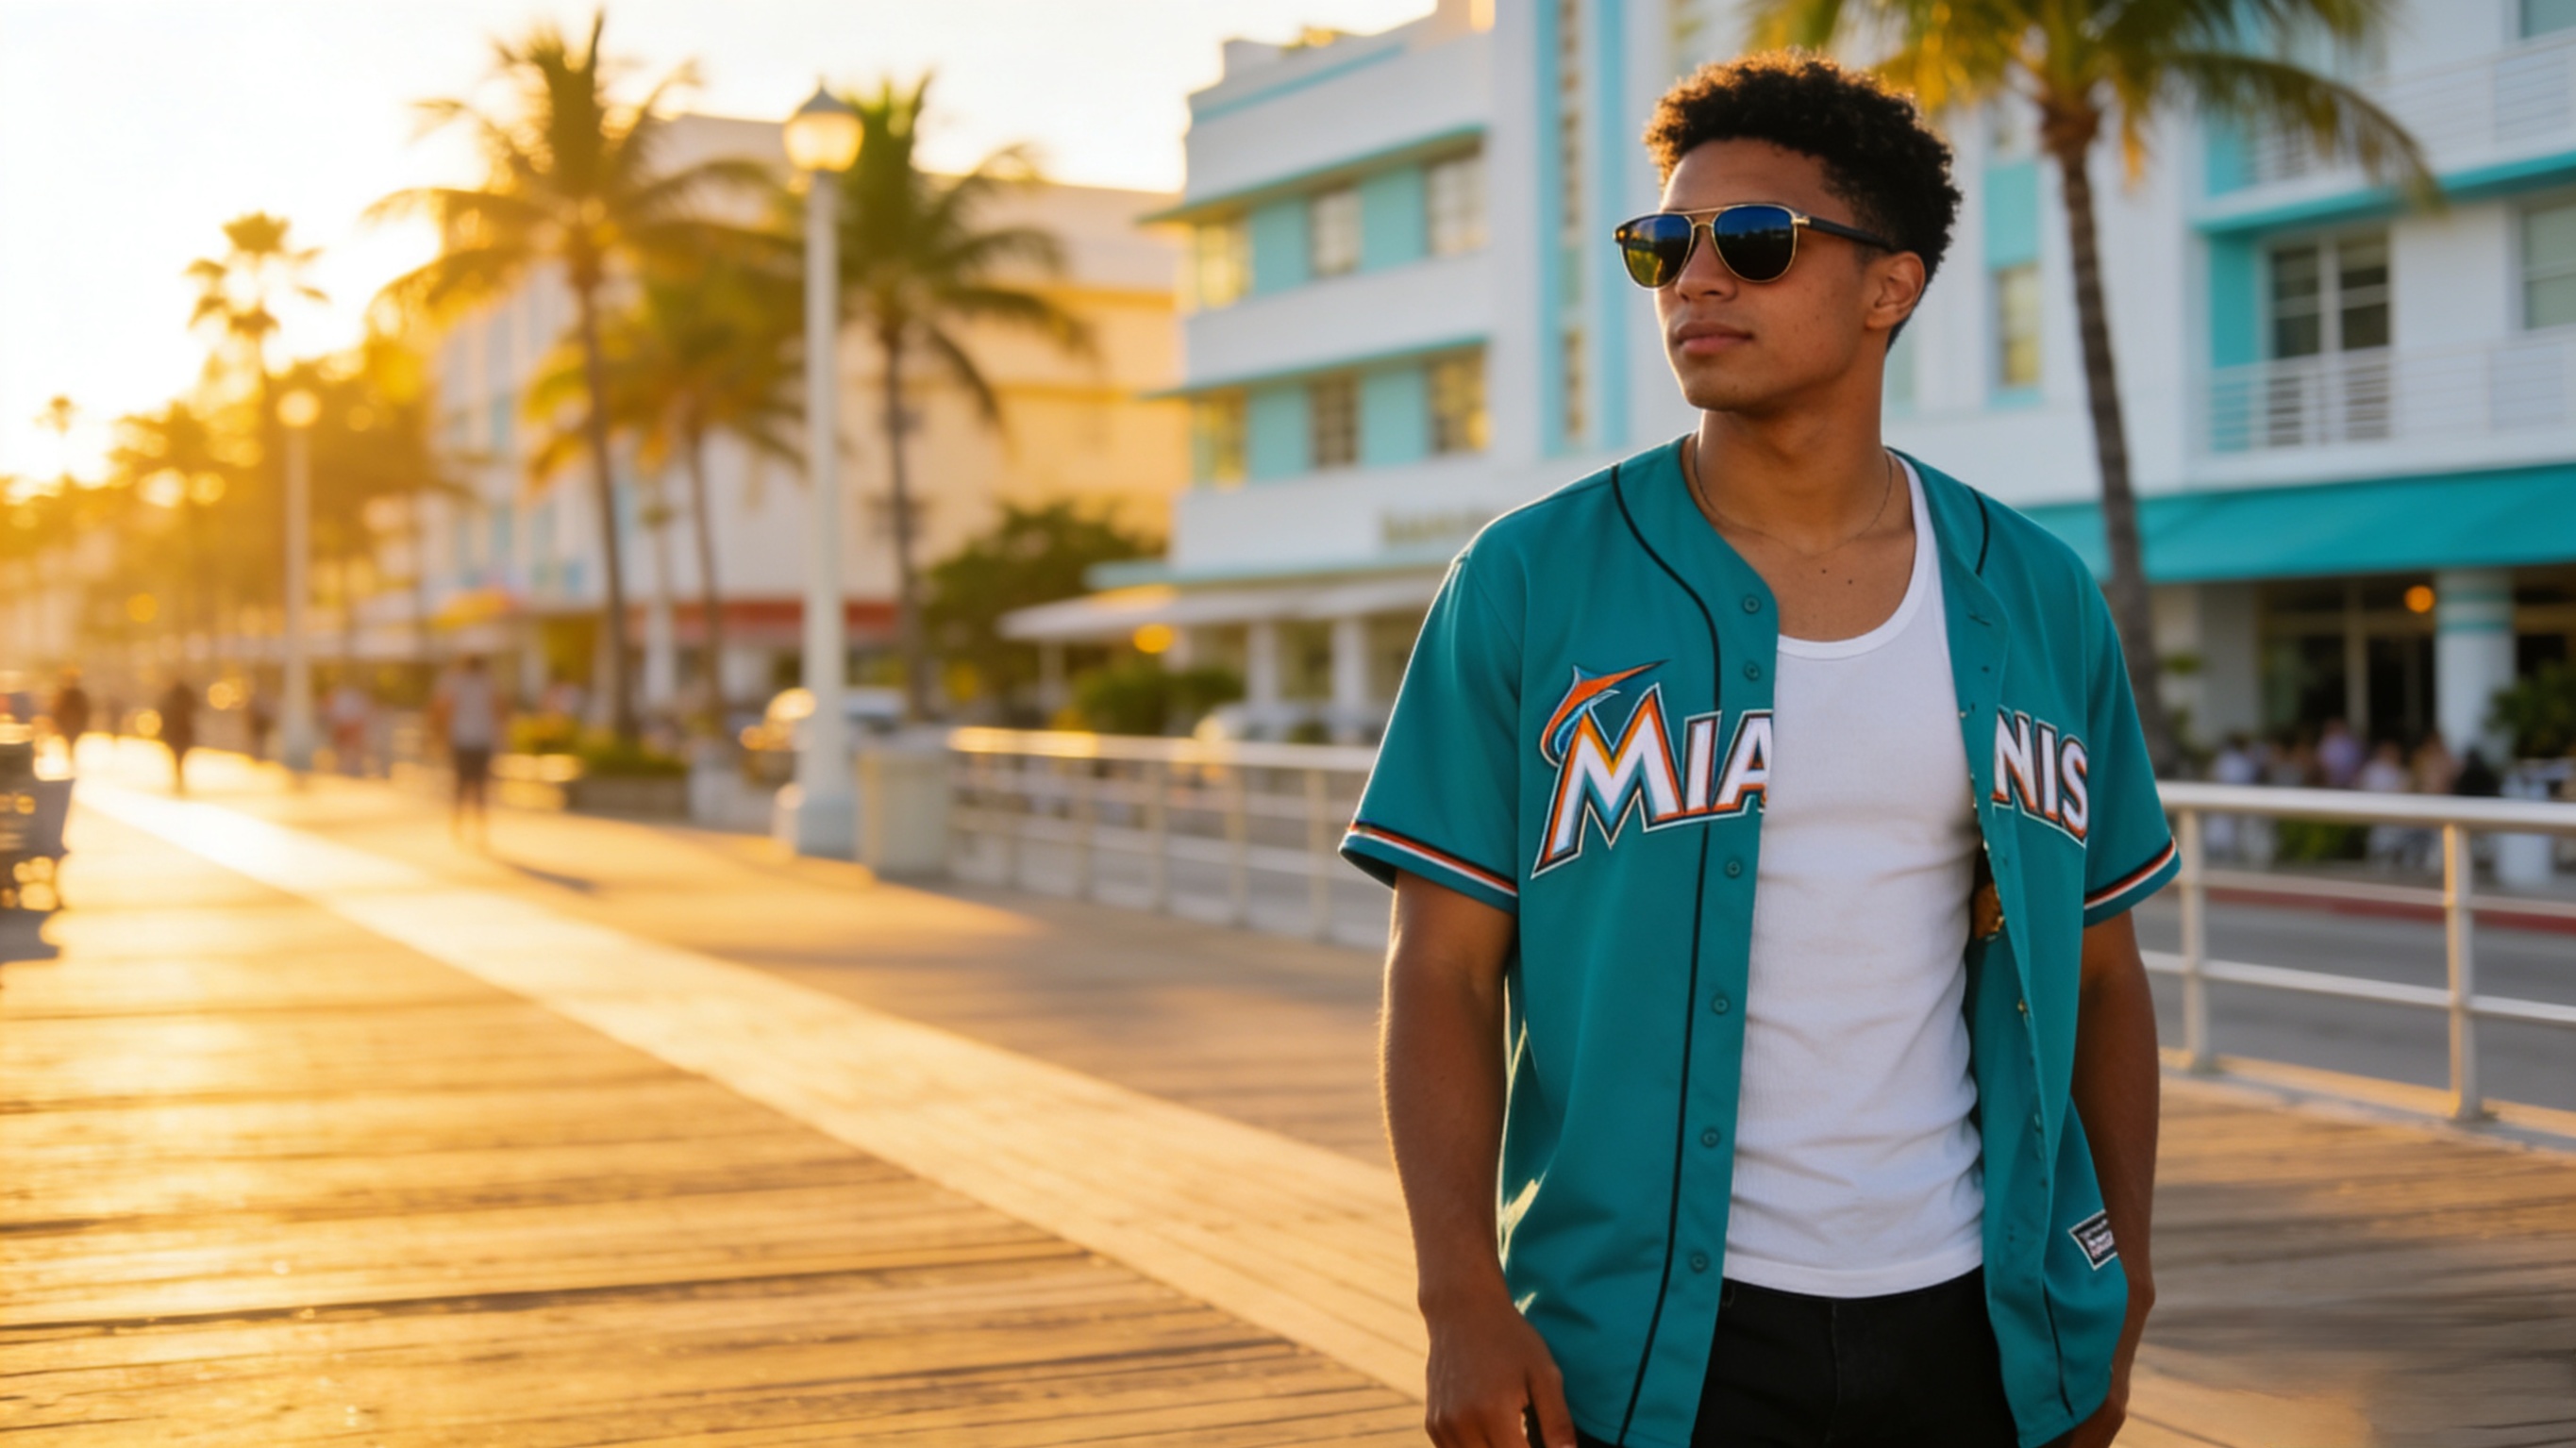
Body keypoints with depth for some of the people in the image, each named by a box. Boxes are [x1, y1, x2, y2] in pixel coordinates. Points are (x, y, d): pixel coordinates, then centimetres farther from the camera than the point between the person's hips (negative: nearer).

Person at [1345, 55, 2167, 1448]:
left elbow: (2097, 975, 11)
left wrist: (2119, 1294, 8)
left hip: (1965, 1327, 3)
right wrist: (1463, 1301, -14)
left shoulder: (2036, 602, 5)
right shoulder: (1529, 585, -4)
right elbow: (1443, 970, -6)